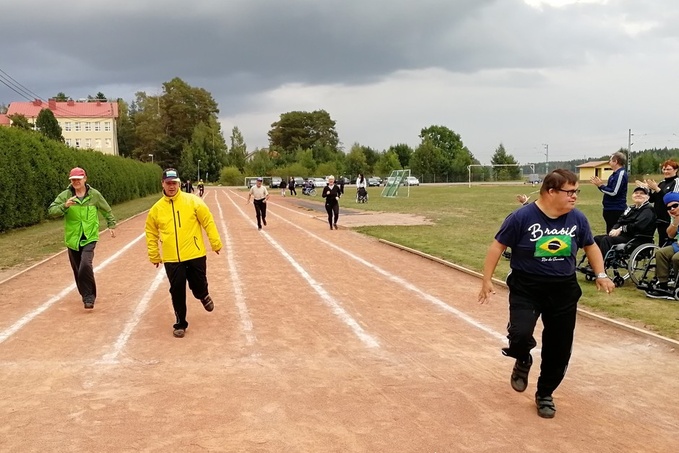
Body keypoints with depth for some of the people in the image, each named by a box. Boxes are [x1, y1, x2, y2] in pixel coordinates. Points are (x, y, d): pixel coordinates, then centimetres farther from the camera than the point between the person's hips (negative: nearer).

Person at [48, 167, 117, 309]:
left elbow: (107, 210, 15)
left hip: (89, 238, -2)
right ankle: (87, 295, 32)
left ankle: (89, 297, -8)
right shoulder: (65, 196, -3)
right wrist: (65, 206, -28)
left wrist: (111, 225, 15)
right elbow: (51, 211, -12)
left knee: (85, 266, -22)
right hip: (72, 239, 2)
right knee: (78, 271, 10)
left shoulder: (94, 195, -1)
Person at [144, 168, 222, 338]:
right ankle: (180, 324, 21)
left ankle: (203, 296, 44)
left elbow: (208, 221, -1)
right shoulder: (156, 208, 1)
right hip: (172, 259, 1)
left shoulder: (192, 201, -5)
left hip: (195, 255, -1)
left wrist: (215, 243, -1)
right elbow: (151, 233, 12)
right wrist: (154, 255, 12)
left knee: (198, 286, 6)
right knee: (177, 292, 3)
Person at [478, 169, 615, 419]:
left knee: (559, 349, 7)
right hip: (526, 288, -4)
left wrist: (601, 274, 6)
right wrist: (487, 280, -8)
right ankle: (523, 361, 15)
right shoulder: (522, 217, -16)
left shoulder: (577, 218, -3)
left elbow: (590, 246, 15)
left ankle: (545, 394, 32)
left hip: (564, 291, 4)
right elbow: (498, 246, -8)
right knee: (520, 335, -24)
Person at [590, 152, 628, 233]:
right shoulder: (615, 174, 15)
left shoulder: (621, 174, -16)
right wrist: (600, 184, 5)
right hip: (611, 209, 10)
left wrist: (601, 185, -13)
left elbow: (614, 192, -22)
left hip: (616, 210, -10)